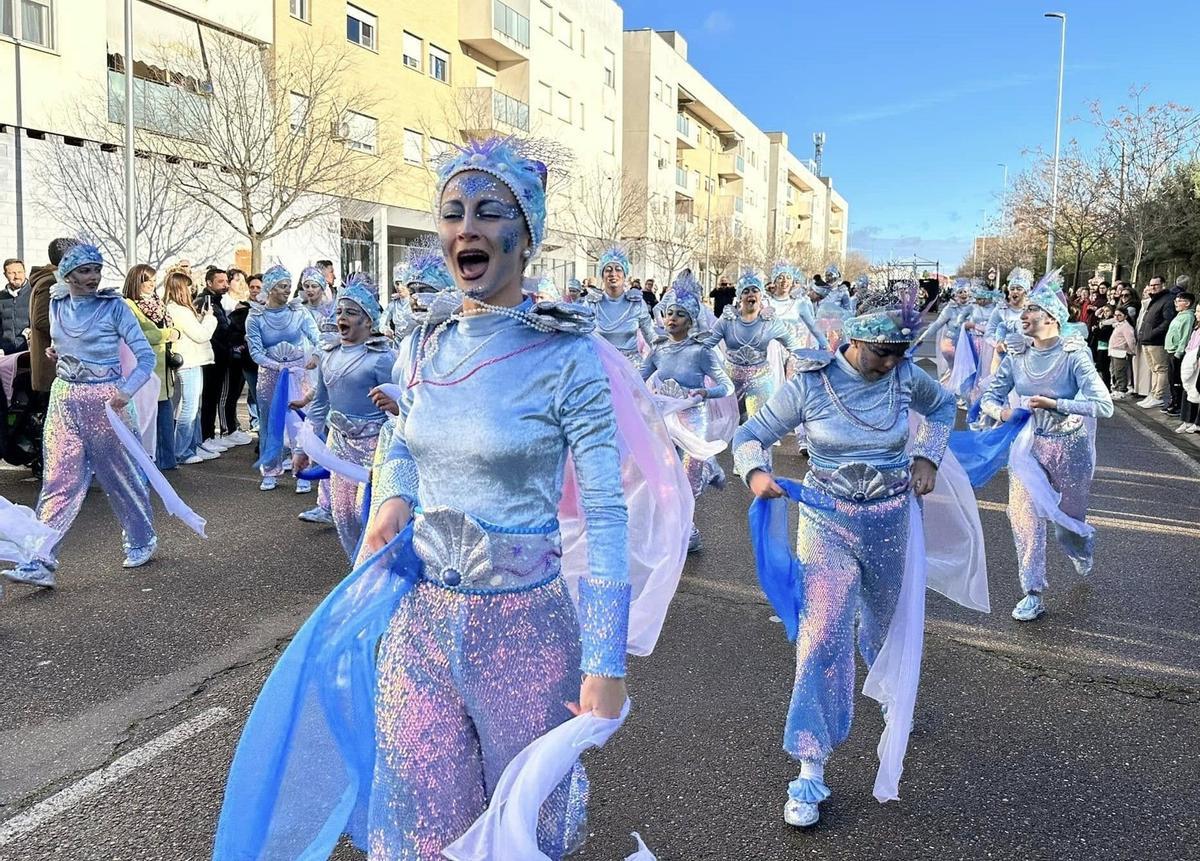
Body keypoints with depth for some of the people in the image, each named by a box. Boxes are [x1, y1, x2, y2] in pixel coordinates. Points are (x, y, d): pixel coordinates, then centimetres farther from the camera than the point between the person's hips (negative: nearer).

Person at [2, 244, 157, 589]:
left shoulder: (114, 306, -8)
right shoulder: (57, 305, 6)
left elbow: (146, 356, -11)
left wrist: (126, 391, -23)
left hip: (104, 401, -4)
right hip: (64, 399, 4)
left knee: (121, 476, 7)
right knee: (59, 481, -1)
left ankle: (142, 540, 26)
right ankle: (41, 562, -2)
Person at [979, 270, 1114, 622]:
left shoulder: (1073, 355, -18)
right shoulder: (1017, 355, -6)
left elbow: (1103, 406, -23)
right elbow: (990, 396, 2)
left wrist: (1053, 403, -27)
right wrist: (1001, 411, -20)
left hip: (1070, 447, -3)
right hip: (1028, 444, 3)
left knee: (1068, 521, 14)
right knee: (1024, 517, -6)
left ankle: (1084, 548, 53)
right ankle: (1033, 594, 7)